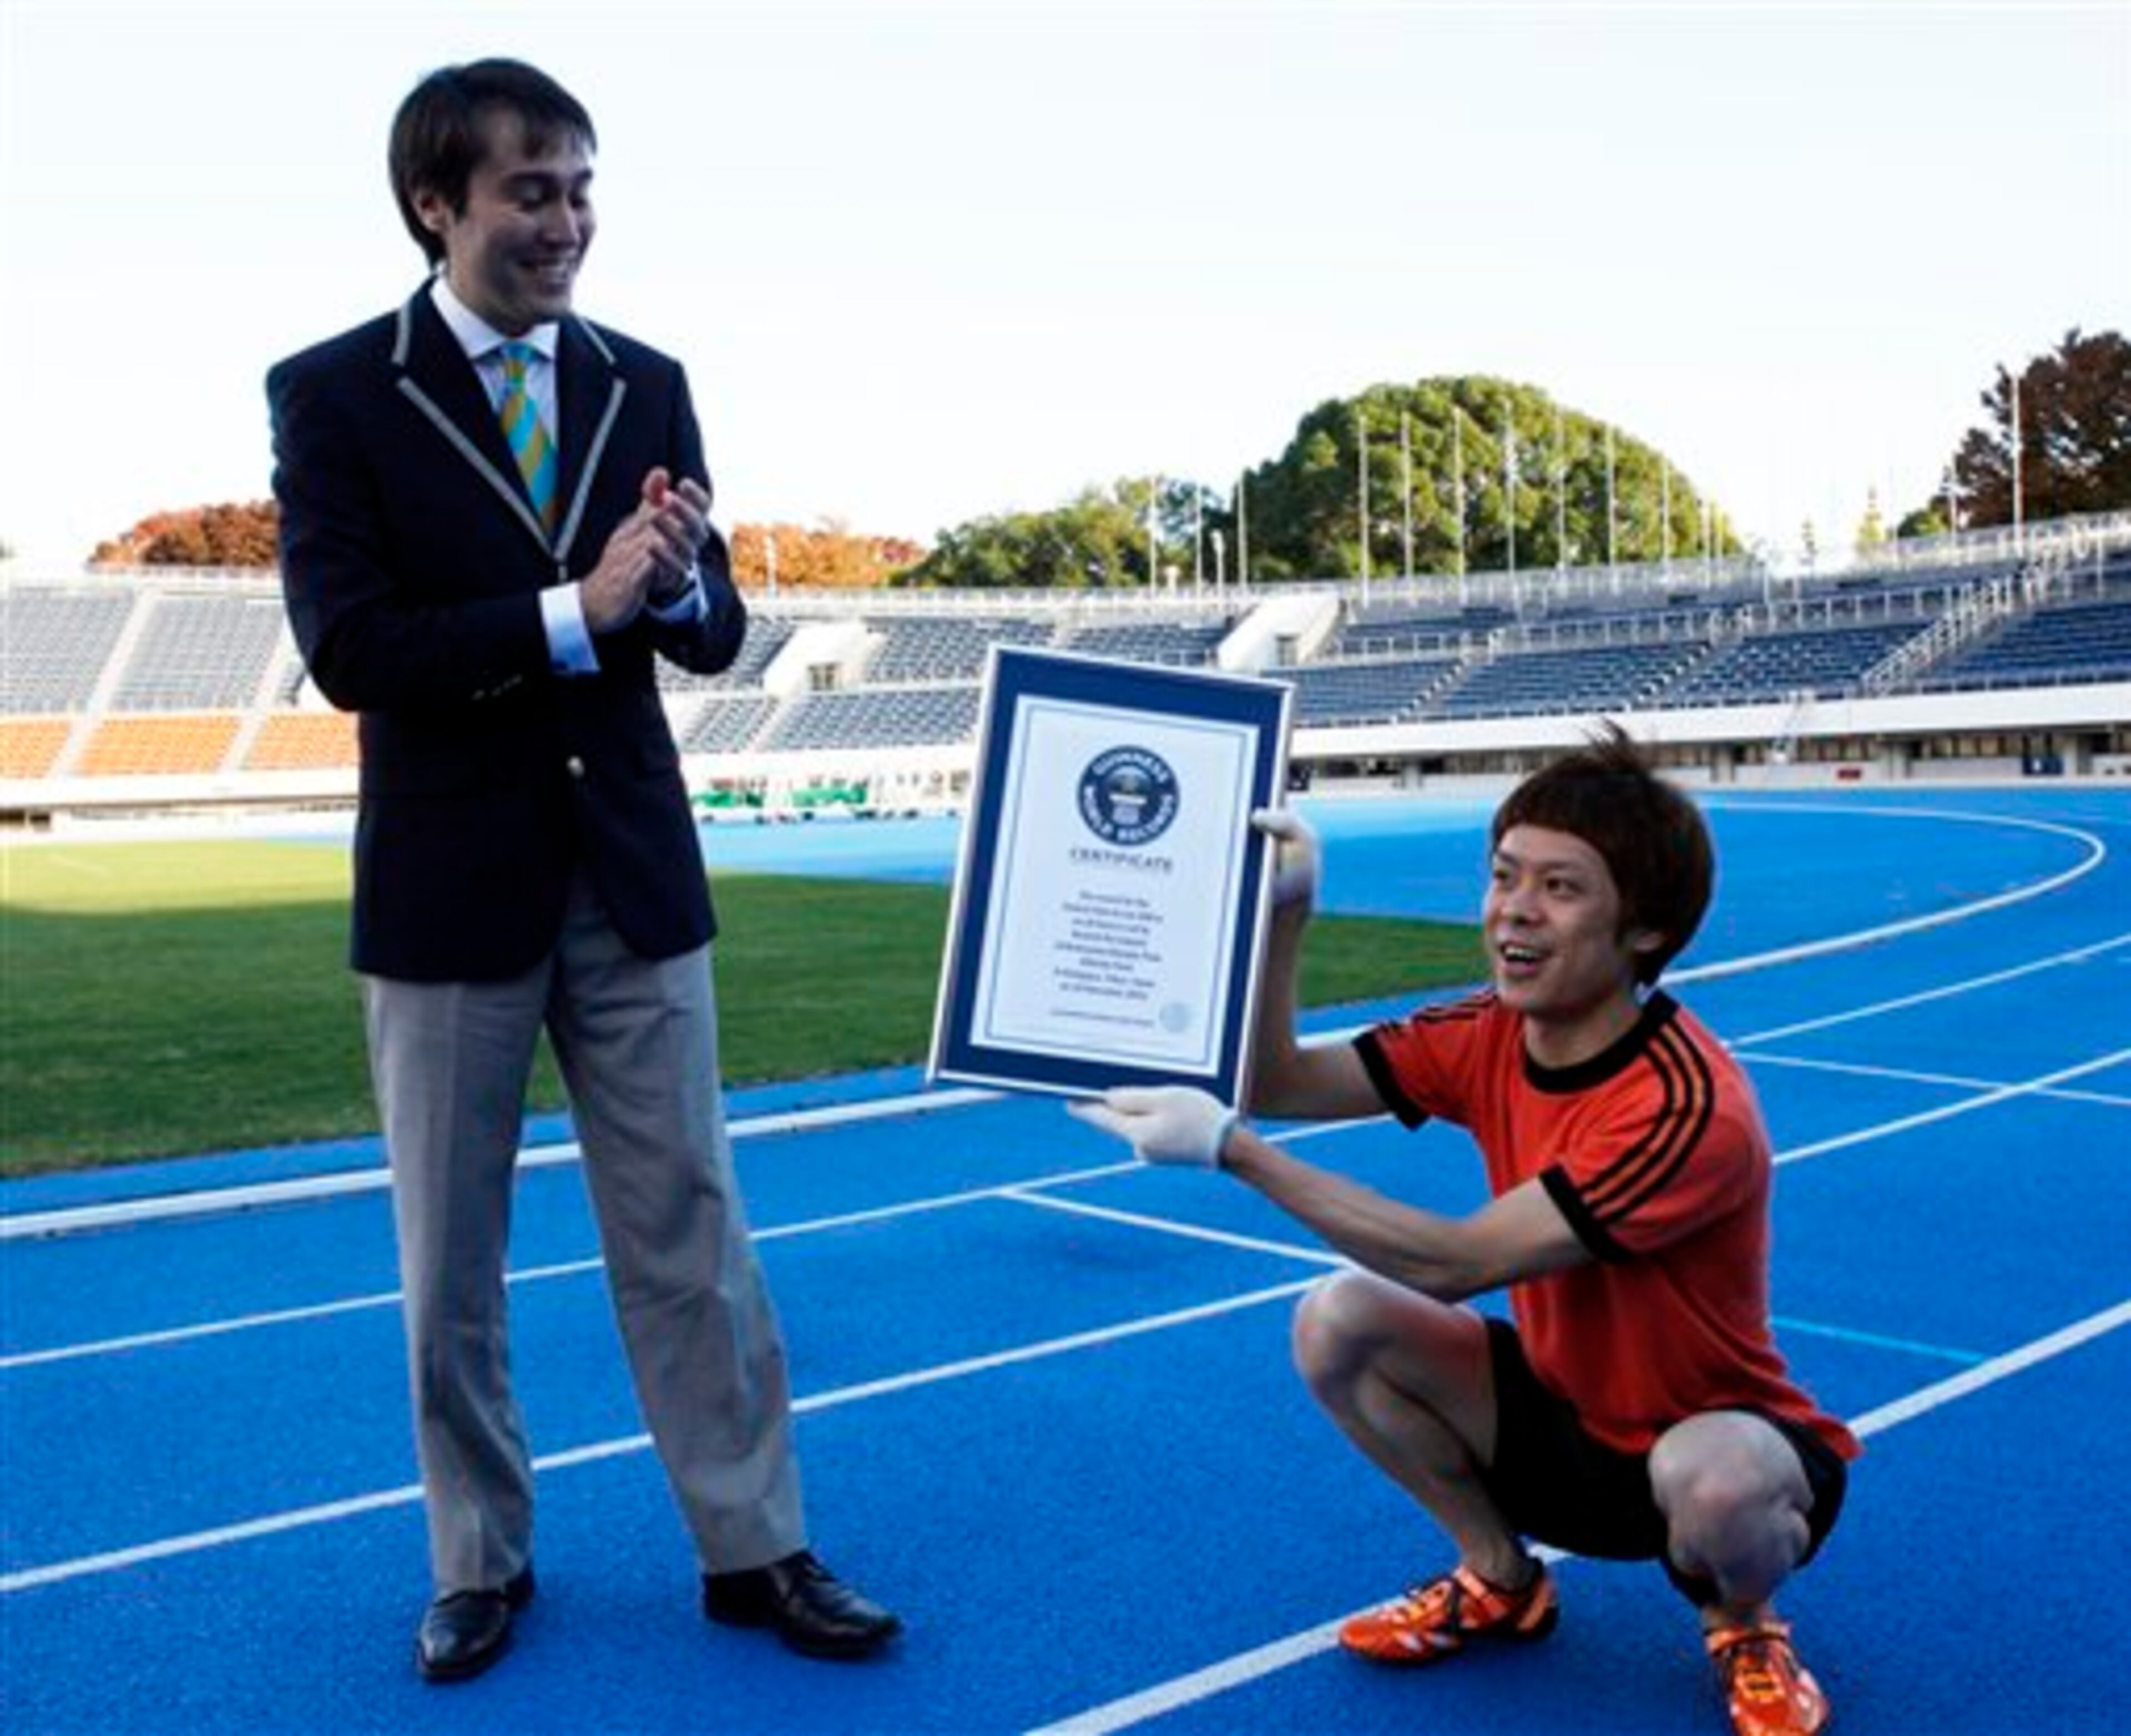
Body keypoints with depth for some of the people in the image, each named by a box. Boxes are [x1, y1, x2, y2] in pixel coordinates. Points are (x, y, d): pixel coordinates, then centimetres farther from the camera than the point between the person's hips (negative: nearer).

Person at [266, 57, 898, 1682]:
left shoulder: (647, 386, 5)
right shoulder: (334, 391, -5)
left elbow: (716, 631, 6)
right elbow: (348, 647, -15)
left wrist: (676, 582, -17)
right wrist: (575, 608, -21)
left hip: (632, 871, 3)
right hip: (451, 883, -2)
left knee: (691, 1232, 8)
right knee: (450, 1259, 10)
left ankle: (755, 1549, 19)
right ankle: (481, 1562, 28)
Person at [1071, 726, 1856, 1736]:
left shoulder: (1689, 1106, -31)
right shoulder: (1487, 1038, -8)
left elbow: (1451, 1265, -34)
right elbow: (1280, 1083, -6)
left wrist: (1230, 1147, -35)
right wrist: (1282, 914, -20)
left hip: (1718, 1444, -6)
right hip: (1565, 1418, 6)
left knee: (1713, 1481, -41)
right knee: (1338, 1321, -14)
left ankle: (1744, 1628, -1)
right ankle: (1501, 1581, 9)